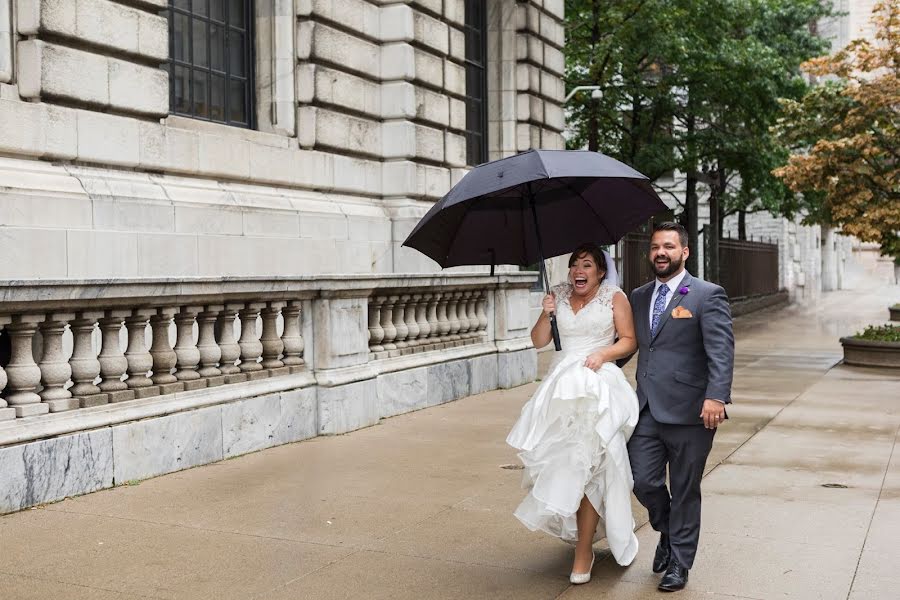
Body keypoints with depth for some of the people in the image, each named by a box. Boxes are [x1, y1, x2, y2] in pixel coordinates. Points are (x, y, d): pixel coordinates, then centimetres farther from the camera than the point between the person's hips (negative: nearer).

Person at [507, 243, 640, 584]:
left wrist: (603, 353, -13)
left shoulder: (614, 297, 5)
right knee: (566, 462, -3)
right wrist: (546, 314, -5)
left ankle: (583, 551, -1)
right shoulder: (558, 297, 14)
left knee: (586, 465, -8)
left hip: (599, 384, -3)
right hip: (562, 385, 4)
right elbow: (539, 341, 12)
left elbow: (629, 340, 3)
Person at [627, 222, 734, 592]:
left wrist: (716, 396, -26)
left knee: (684, 491, 7)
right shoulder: (638, 297, 14)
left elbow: (721, 351, -15)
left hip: (688, 411, -5)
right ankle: (667, 532, 34)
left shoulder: (707, 295, -5)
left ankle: (679, 562, 23)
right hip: (647, 409, 5)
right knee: (644, 482, 4)